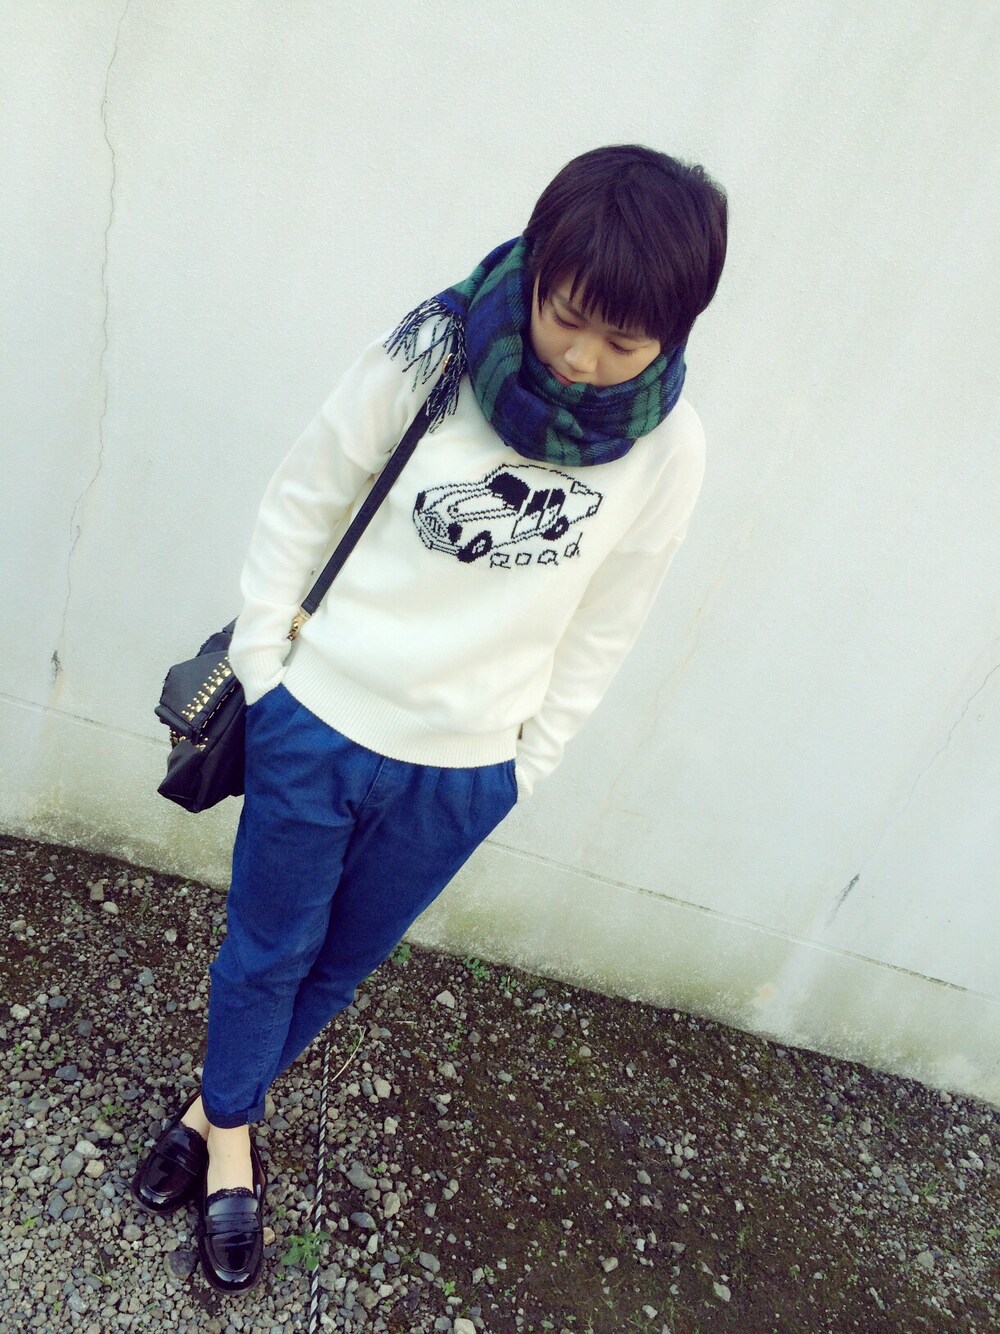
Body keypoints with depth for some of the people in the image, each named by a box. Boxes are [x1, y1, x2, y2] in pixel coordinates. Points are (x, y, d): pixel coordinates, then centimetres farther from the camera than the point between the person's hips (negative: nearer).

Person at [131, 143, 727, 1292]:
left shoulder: (667, 450, -11)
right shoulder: (428, 361, -16)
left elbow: (604, 625, 0)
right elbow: (299, 508, -5)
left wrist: (526, 760, 3)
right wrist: (262, 671, -2)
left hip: (463, 773, 2)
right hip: (319, 723, -1)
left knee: (343, 962, 20)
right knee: (267, 948, 15)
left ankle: (223, 1108, 48)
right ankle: (228, 1132, 45)